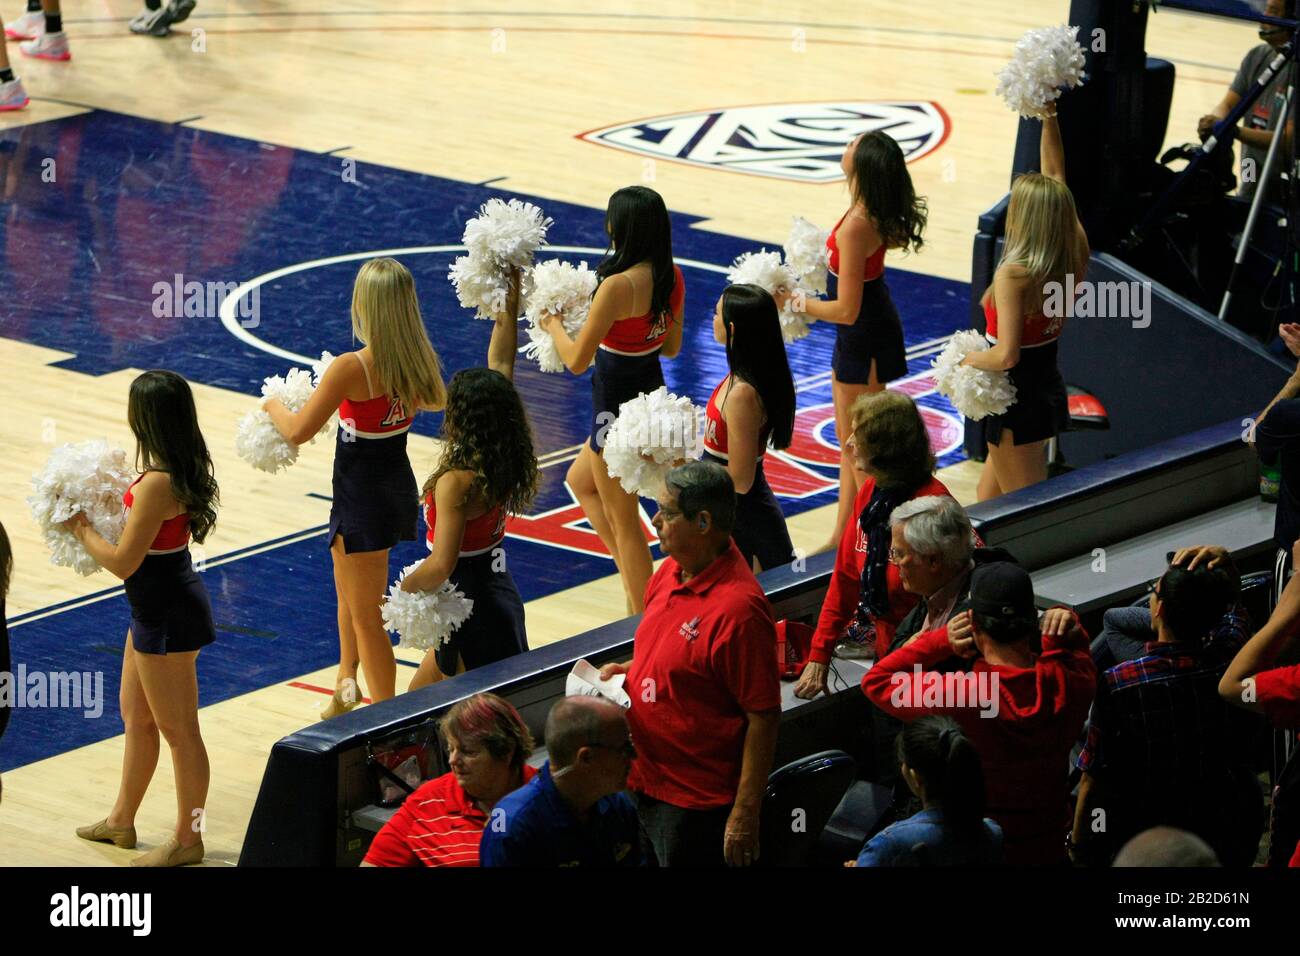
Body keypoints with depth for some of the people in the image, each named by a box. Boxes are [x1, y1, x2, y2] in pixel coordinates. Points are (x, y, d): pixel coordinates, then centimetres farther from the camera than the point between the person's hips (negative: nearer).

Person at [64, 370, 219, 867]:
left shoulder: (157, 483, -28)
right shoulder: (181, 471, 0)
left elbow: (122, 562, -23)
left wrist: (79, 527, -9)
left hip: (166, 616, -10)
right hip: (158, 607, 10)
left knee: (178, 730, 5)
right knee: (136, 716, 24)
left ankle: (187, 839, 18)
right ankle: (121, 821, 39)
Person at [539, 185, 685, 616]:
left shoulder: (618, 286, -27)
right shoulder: (673, 277, -3)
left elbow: (576, 360, -21)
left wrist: (553, 325, -2)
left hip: (618, 409, -9)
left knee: (623, 522, 8)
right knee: (580, 481, 29)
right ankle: (635, 575, 28)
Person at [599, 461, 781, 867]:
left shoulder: (739, 608, -24)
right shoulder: (669, 572, 3)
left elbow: (764, 717, -21)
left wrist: (745, 814, -21)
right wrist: (627, 671, 2)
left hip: (696, 805, -9)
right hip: (645, 783, 9)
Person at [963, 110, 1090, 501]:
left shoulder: (1013, 275, -26)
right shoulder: (1072, 257, -5)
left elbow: (1006, 355, -31)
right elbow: (1054, 175, 7)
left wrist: (971, 359, -12)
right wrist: (1049, 118, 9)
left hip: (1016, 402, -8)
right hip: (1049, 391, 8)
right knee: (988, 499, 22)